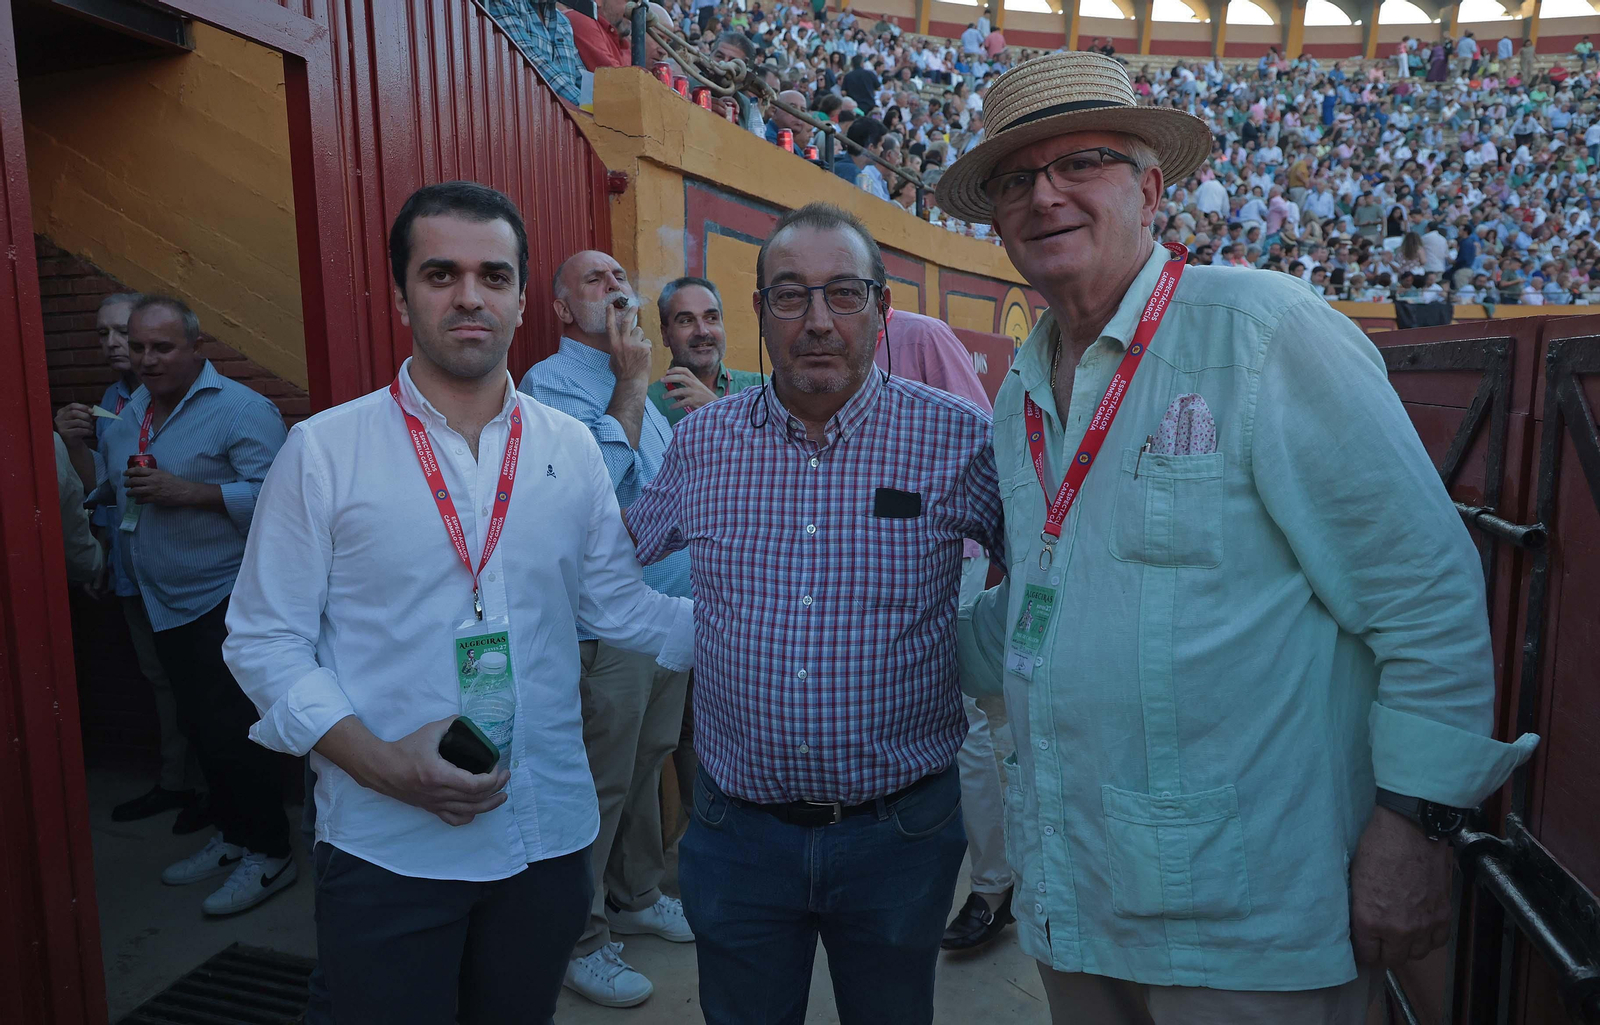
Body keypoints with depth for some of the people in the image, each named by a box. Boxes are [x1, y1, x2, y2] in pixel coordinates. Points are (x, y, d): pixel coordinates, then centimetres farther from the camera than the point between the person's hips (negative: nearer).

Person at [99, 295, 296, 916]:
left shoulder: (241, 410, -13)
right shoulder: (127, 414, 13)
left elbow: (271, 493, -24)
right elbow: (109, 487, 27)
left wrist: (185, 491, -25)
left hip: (224, 602, -8)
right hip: (163, 603, 8)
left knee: (230, 730, -5)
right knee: (199, 727, 16)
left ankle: (269, 854, 9)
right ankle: (230, 835, 31)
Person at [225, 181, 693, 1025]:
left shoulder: (571, 448, 2)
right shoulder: (322, 451, -7)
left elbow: (622, 608, 6)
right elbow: (265, 642, -5)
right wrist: (380, 762, -18)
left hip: (549, 836, 3)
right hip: (386, 850, -3)